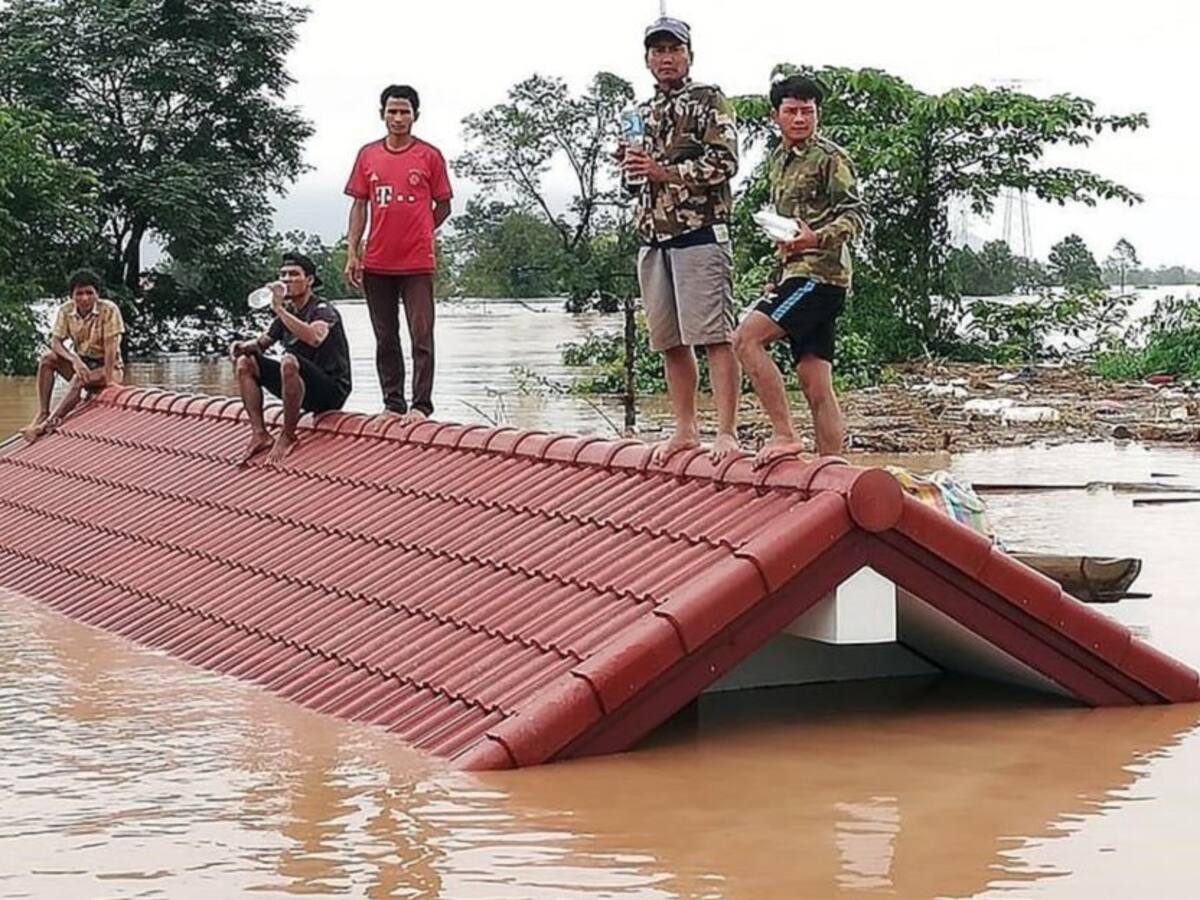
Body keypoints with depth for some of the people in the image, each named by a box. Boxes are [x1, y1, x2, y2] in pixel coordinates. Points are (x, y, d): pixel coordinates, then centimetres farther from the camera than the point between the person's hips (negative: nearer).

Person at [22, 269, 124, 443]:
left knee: (80, 379, -35)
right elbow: (56, 342, -11)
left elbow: (110, 346, -21)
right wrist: (74, 360, -31)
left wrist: (108, 380, -27)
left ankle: (51, 421, -37)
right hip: (81, 363, 5)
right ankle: (42, 414, -25)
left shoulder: (109, 310, -18)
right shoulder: (65, 311, -6)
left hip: (108, 366, -4)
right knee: (47, 358, -21)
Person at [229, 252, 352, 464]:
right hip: (303, 391, 8)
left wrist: (279, 309, -32)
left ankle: (288, 436, -20)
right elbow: (261, 343, 22)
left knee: (289, 361, -36)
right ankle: (259, 434, -7)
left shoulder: (323, 310, -11)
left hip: (332, 390, -8)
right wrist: (242, 345, -1)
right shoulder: (287, 312, 12)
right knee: (245, 362, 1)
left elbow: (315, 337, -34)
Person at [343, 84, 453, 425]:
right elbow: (359, 205, 9)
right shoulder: (368, 155, 8)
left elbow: (443, 205, 7)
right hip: (377, 264, 3)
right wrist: (352, 253, 3)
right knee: (385, 339, 9)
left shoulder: (429, 156, 0)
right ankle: (393, 405, 15)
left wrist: (417, 233, 2)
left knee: (422, 338, -6)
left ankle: (421, 406, -4)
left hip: (418, 263, -3)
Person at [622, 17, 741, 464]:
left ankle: (726, 433, -12)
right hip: (653, 238, 7)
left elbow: (724, 162, -11)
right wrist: (630, 165, 3)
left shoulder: (709, 101, 0)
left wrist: (664, 172, -15)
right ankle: (685, 430, 17)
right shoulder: (644, 113, 20)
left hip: (699, 233, -7)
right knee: (670, 341, 9)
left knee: (714, 337, -10)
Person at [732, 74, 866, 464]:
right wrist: (777, 278, 26)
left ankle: (784, 433, -18)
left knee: (746, 339, -20)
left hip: (819, 273, -8)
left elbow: (856, 214, -13)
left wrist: (818, 238, -29)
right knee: (817, 387, 4)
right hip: (794, 274, 8)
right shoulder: (777, 161, 21)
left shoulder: (830, 158, -4)